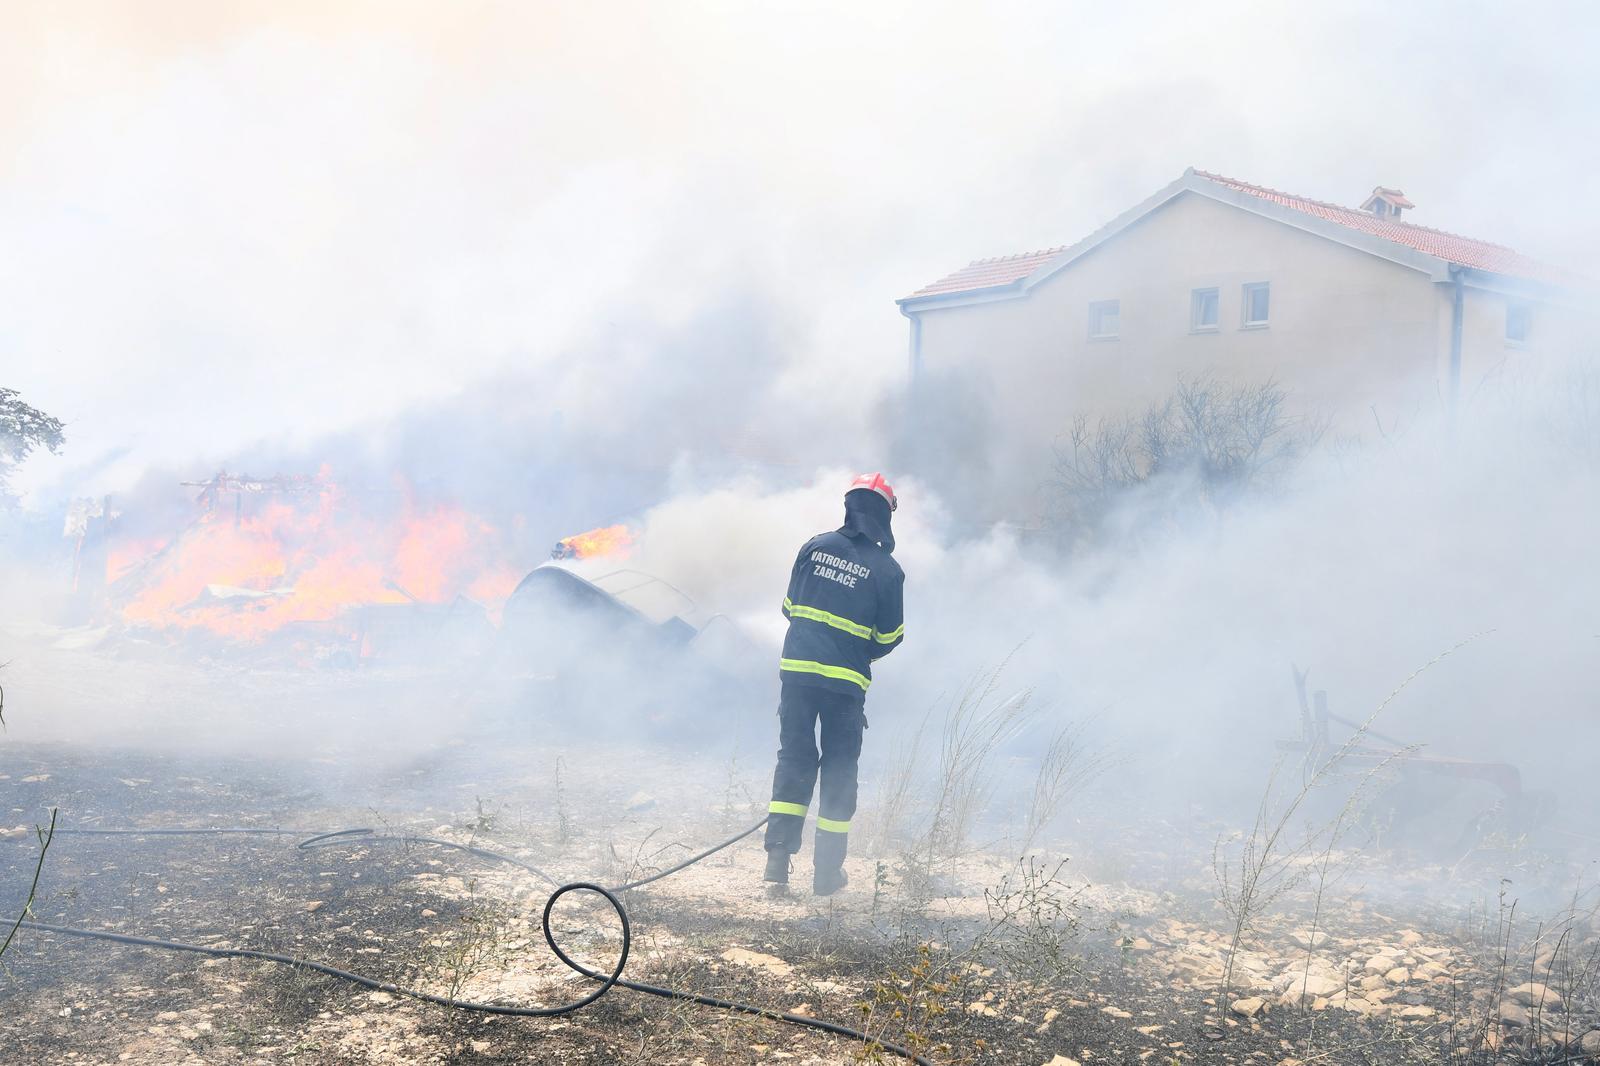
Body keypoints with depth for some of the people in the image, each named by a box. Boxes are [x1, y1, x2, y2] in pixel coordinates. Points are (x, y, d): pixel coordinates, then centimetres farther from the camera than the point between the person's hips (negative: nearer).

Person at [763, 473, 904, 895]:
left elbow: (789, 606, 12)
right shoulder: (887, 568, -4)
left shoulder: (815, 547, 3)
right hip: (846, 680, -2)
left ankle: (778, 855, 0)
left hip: (797, 667, 2)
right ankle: (827, 871, 13)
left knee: (794, 758, 11)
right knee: (839, 768, 9)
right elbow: (890, 636, 0)